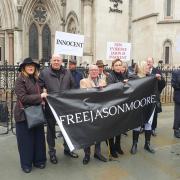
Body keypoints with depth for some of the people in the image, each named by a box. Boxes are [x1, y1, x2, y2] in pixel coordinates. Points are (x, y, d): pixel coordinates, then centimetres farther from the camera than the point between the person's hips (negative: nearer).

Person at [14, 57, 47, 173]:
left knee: (38, 138, 11)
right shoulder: (20, 80, -10)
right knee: (26, 140, 6)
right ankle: (26, 164, 22)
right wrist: (40, 97, -16)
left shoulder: (35, 79, 11)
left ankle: (38, 160, 27)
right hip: (24, 114, -6)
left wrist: (42, 99, 3)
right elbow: (23, 98, -18)